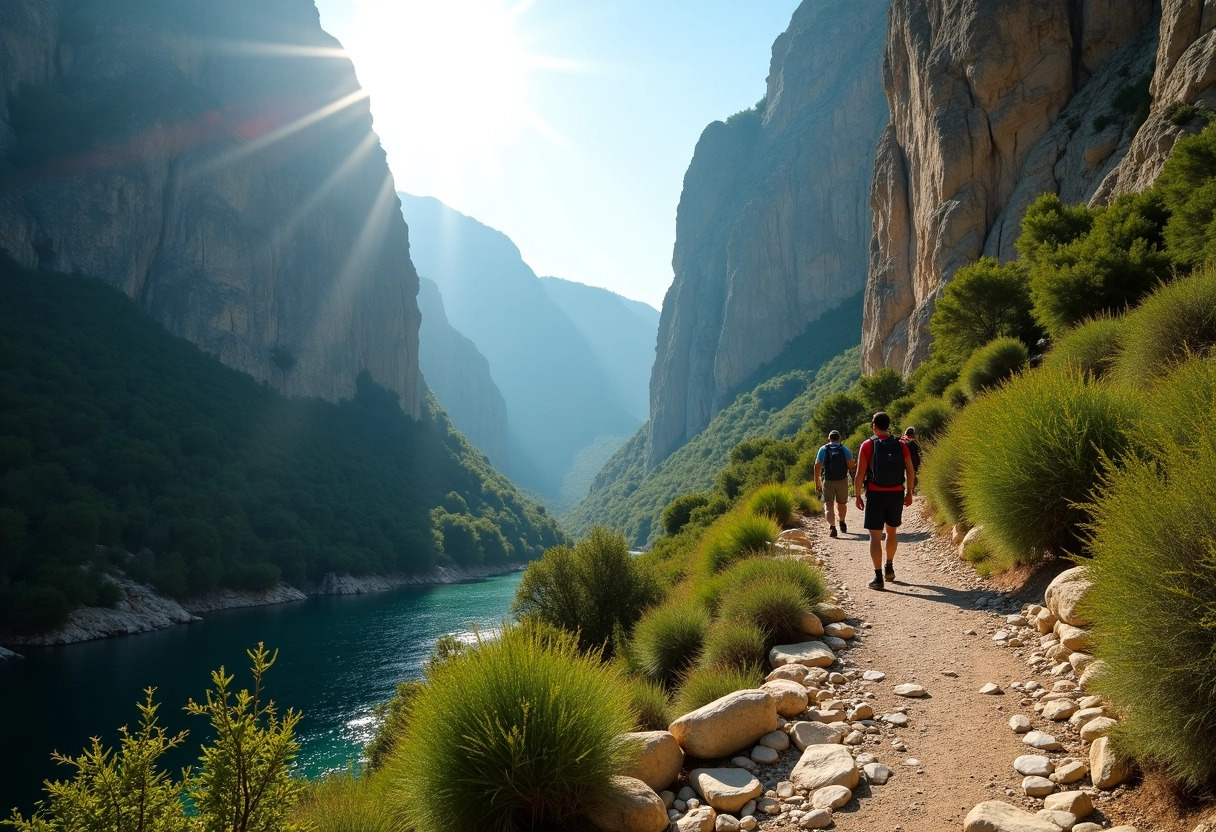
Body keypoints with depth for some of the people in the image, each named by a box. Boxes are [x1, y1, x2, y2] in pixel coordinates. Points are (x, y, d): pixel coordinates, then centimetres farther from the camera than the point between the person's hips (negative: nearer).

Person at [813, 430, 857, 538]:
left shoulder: (823, 450, 1)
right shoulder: (845, 450, 1)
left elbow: (817, 467, -4)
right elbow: (851, 466, -9)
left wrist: (817, 483, 0)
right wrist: (855, 479, 4)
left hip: (827, 481, -1)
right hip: (842, 481, 1)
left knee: (829, 505, -2)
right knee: (841, 504, 21)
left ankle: (832, 527, -19)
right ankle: (842, 524, 40)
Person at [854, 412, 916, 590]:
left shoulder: (867, 445, -6)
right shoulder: (901, 444, 2)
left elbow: (860, 473, -9)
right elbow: (910, 471, 1)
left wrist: (858, 496, -1)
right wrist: (909, 493, 10)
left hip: (875, 495, -3)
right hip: (896, 494, 3)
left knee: (875, 536, -1)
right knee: (892, 531, 23)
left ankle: (878, 577, -6)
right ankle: (889, 568, 35)